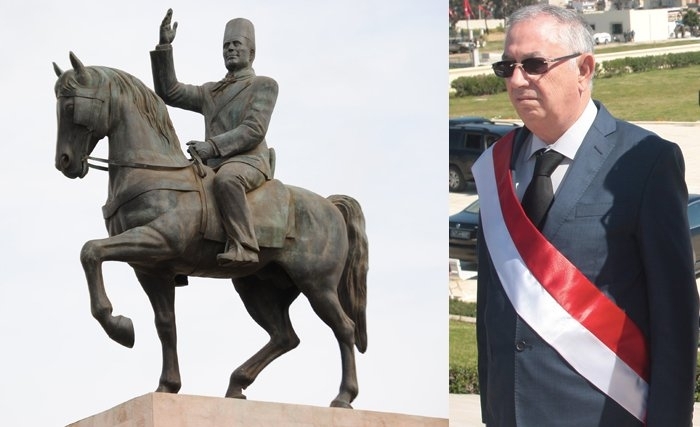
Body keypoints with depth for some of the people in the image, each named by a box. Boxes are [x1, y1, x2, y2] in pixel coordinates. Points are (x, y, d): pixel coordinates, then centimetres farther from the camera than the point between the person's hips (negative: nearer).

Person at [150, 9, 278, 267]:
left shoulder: (264, 85, 8)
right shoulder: (211, 93, 27)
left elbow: (254, 130, -6)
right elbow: (170, 93, 16)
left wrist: (212, 146, -17)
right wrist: (164, 47, 8)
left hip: (249, 163, -7)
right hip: (214, 167, 8)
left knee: (226, 179, -40)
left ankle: (243, 247, -46)